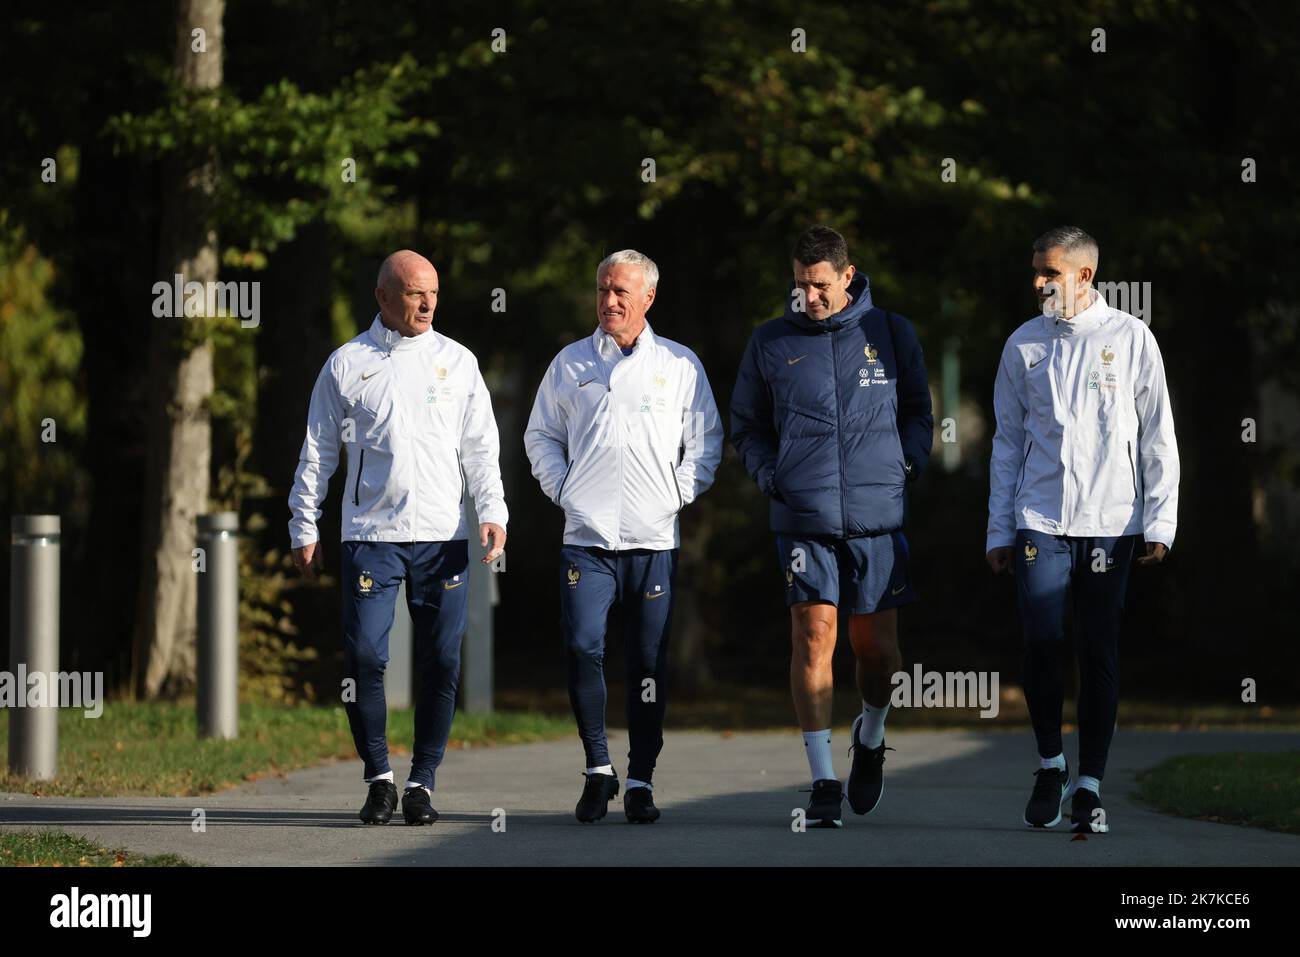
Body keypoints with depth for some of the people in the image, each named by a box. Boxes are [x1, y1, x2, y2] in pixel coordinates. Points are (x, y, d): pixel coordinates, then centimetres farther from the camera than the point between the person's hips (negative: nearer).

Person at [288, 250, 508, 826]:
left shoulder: (457, 361, 9)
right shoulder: (347, 364, 6)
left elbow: (481, 447, 8)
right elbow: (318, 451, 10)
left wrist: (493, 512, -6)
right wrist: (304, 528, 6)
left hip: (442, 535, 1)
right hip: (370, 535, -1)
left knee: (441, 663, -1)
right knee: (364, 656, -9)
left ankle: (422, 783, 9)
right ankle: (379, 778, 5)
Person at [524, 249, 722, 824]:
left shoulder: (680, 364, 8)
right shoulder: (571, 363, 11)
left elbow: (705, 442, 12)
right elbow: (541, 436, 19)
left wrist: (678, 493, -1)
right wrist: (562, 490, 5)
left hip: (654, 539, 0)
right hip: (587, 538, 0)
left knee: (649, 663, 1)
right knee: (582, 647, -13)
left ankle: (641, 781, 9)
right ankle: (598, 768, 2)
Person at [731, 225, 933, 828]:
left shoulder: (891, 334, 7)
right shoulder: (771, 343, 7)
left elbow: (916, 411, 16)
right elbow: (746, 424, 16)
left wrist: (907, 463, -1)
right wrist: (768, 474, -1)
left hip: (878, 513, 0)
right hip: (803, 517, 0)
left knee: (876, 645, 4)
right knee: (813, 635, -10)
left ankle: (871, 736, 36)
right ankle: (823, 783, -6)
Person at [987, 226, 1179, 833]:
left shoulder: (1130, 339, 3)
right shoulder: (1024, 345, 9)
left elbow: (1158, 437, 4)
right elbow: (1008, 442, 13)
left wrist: (1160, 523, -3)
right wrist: (998, 531, 8)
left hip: (1109, 522, -1)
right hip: (1039, 521, 1)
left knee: (1099, 653, -1)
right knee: (1041, 643, -8)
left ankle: (1089, 786, 5)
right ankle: (1050, 764, 12)